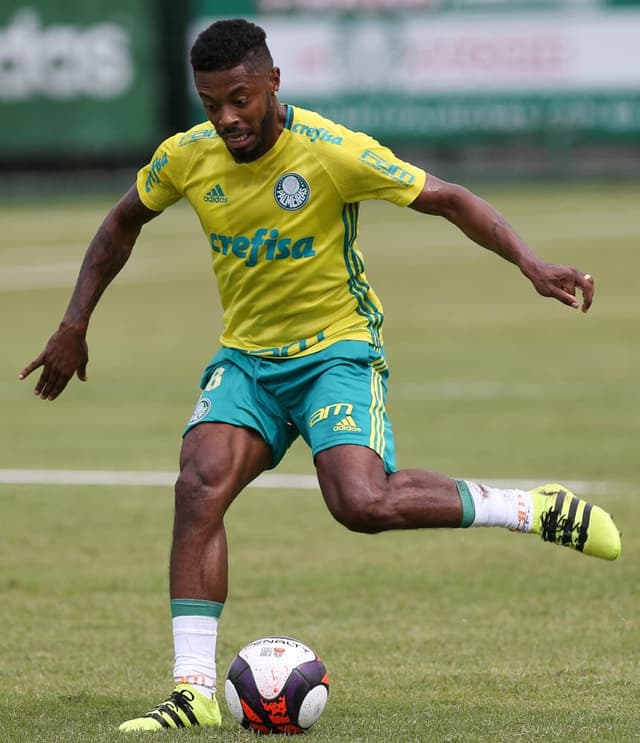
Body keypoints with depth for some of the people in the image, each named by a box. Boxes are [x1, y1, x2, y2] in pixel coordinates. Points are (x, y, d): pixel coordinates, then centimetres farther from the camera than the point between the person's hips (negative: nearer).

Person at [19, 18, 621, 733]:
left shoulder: (334, 152, -19)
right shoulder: (185, 157, -5)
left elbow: (449, 199, -12)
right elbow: (122, 224, 15)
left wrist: (530, 263, -25)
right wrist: (74, 326, 12)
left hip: (336, 349, -4)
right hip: (245, 358, 4)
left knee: (363, 503, -27)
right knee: (200, 485, -20)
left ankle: (532, 508, -5)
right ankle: (194, 692, -17)